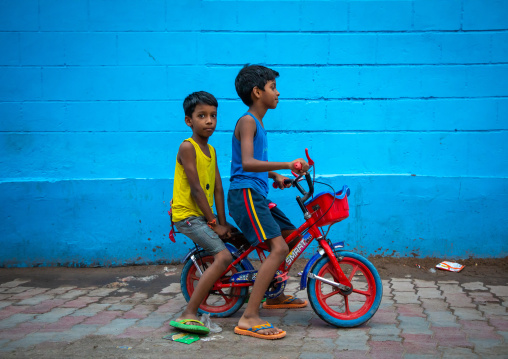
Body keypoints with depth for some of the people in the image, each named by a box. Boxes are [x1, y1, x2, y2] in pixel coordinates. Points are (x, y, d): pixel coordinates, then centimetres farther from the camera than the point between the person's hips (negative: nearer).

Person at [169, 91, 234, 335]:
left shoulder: (210, 150, 12)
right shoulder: (187, 147, -14)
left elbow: (218, 189, 9)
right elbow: (196, 189, -17)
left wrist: (223, 222, 3)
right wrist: (214, 222, -14)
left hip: (203, 215, 9)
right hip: (187, 214, -9)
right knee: (224, 256, -23)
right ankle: (188, 315, -23)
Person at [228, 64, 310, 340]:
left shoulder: (257, 123, 19)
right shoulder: (247, 121, -12)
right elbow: (247, 162, -27)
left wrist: (275, 175, 21)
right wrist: (286, 165, -32)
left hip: (256, 195, 10)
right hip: (244, 194, -10)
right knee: (279, 247, -22)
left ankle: (275, 296, 33)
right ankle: (249, 319, -24)